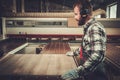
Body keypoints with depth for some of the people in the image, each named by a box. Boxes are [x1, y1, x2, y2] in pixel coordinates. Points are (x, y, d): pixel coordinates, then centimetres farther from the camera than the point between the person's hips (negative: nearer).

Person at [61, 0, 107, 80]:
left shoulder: (95, 28, -23)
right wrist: (74, 53, 28)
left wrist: (78, 72, -38)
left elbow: (97, 55, -34)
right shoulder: (88, 27, 8)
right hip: (88, 71, 9)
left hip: (95, 74, -9)